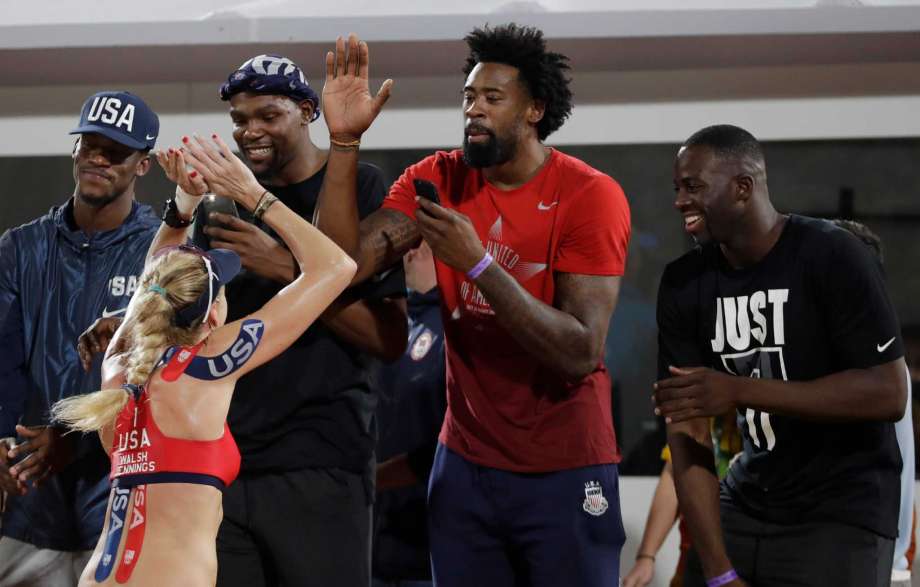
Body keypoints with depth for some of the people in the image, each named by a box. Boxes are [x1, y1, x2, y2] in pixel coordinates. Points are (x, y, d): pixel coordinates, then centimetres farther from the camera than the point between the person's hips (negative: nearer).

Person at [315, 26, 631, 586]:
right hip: (466, 464, 4)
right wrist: (345, 142, -18)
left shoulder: (590, 196, -12)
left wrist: (478, 263, -25)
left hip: (565, 473, -4)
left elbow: (581, 354, -20)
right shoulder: (437, 179, 1)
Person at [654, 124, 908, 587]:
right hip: (745, 507, 5)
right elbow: (687, 431, -3)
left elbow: (888, 394, -19)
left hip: (841, 514, -5)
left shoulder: (831, 257, -14)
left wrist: (740, 391, -25)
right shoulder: (683, 284, 1)